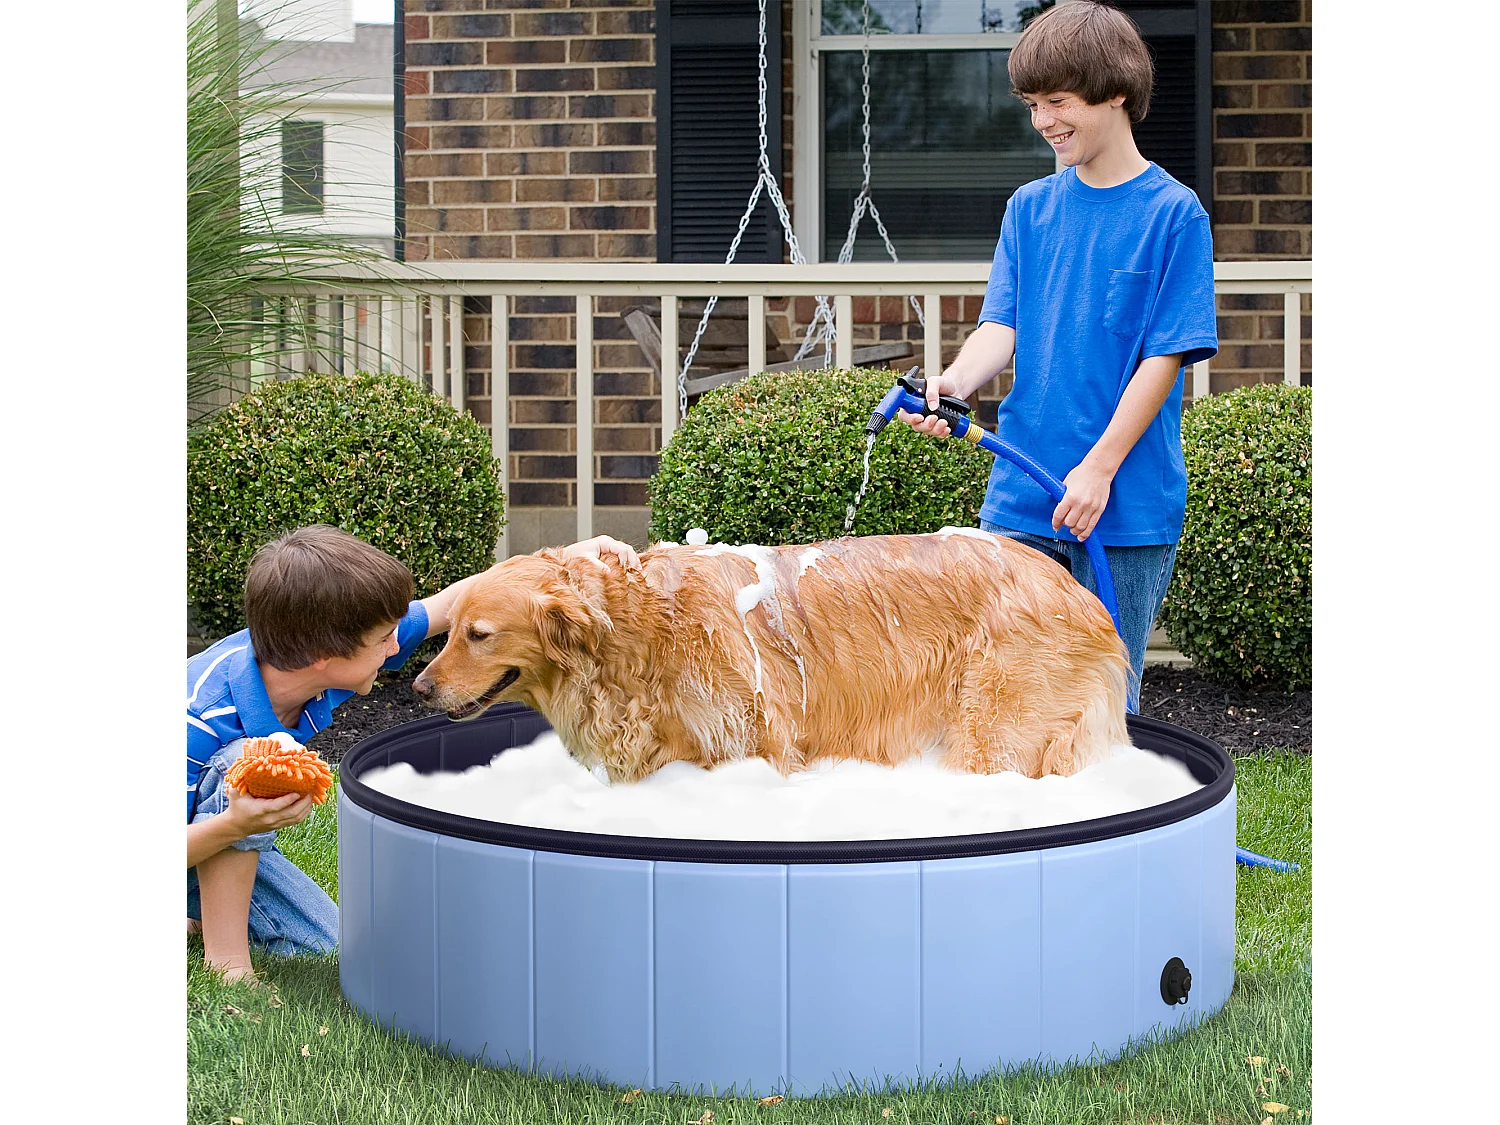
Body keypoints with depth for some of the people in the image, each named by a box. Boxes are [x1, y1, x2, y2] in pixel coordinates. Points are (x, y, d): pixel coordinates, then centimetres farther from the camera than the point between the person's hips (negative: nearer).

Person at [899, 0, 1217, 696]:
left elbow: (1165, 356, -8)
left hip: (1127, 507, -4)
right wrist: (955, 381, -18)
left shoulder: (1173, 213, -5)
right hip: (1018, 504, 4)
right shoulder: (1029, 207, 10)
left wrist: (1098, 469, -15)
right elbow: (1003, 326, 4)